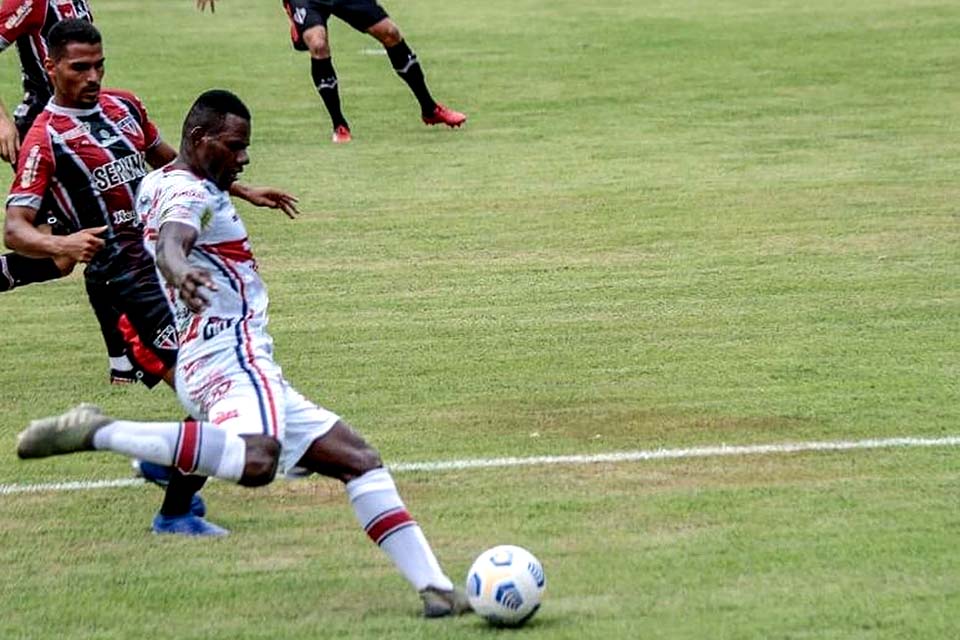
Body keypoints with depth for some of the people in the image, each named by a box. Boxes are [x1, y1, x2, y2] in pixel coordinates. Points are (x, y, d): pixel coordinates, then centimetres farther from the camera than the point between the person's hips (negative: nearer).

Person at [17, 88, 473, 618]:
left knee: (359, 461, 11)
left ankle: (433, 586, 7)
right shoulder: (190, 191, -10)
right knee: (255, 460, -41)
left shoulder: (158, 185, 20)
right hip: (232, 359, -11)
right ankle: (98, 433, -28)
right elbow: (170, 242, -34)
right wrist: (180, 271, -55)